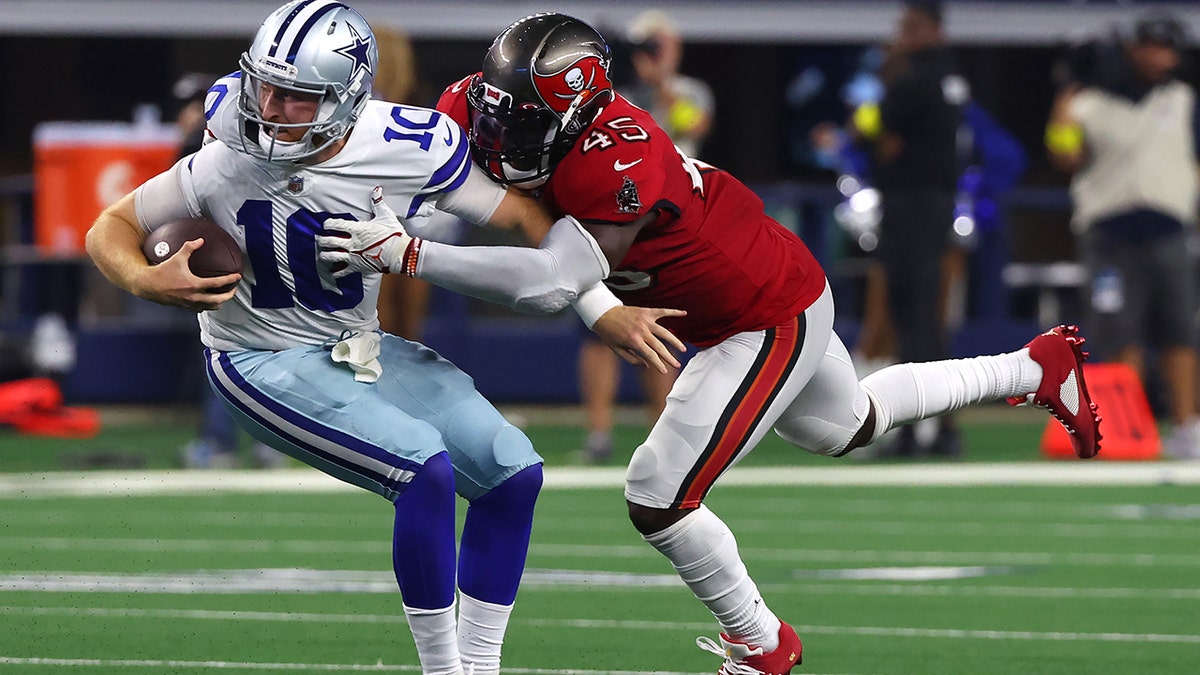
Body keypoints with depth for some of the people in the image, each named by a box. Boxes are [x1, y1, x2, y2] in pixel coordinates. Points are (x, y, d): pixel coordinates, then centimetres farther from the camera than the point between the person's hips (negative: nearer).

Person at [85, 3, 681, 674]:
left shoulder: (411, 149, -19)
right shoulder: (230, 164, -23)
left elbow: (522, 216, -6)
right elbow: (112, 228, -12)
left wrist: (603, 307, -7)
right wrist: (146, 281, -33)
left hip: (358, 346, 5)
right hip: (263, 361, -5)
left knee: (514, 473, 1)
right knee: (427, 470, -24)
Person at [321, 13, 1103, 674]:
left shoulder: (614, 162, -36)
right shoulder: (562, 129, -12)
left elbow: (552, 281, -46)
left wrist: (408, 255, -50)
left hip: (770, 326, -10)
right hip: (785, 289, 10)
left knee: (658, 499, -8)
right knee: (845, 428, 34)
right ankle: (1037, 368, 48)